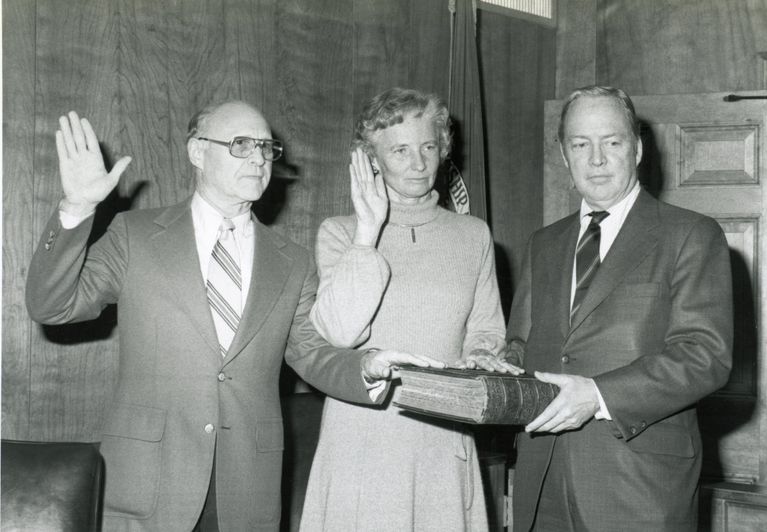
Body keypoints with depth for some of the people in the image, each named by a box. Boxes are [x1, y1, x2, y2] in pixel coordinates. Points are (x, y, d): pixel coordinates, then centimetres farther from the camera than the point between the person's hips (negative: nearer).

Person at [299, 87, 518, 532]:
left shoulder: (473, 234, 11)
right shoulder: (339, 233, 2)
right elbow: (340, 330, -12)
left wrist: (479, 359, -4)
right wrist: (368, 231, -12)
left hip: (443, 439, 2)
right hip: (363, 435, -2)